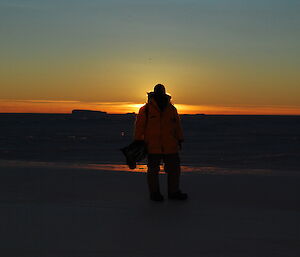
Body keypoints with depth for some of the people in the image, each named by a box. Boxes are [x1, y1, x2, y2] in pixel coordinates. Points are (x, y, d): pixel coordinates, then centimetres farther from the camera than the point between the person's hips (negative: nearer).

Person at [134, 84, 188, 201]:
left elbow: (177, 126, 16)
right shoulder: (146, 109, -2)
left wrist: (179, 140, 15)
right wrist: (138, 141, -5)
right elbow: (139, 126, -2)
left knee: (174, 169, 9)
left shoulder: (171, 109, 10)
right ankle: (154, 193, 18)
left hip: (171, 147, 4)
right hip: (153, 147, -4)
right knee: (153, 170, 5)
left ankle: (173, 192, 22)